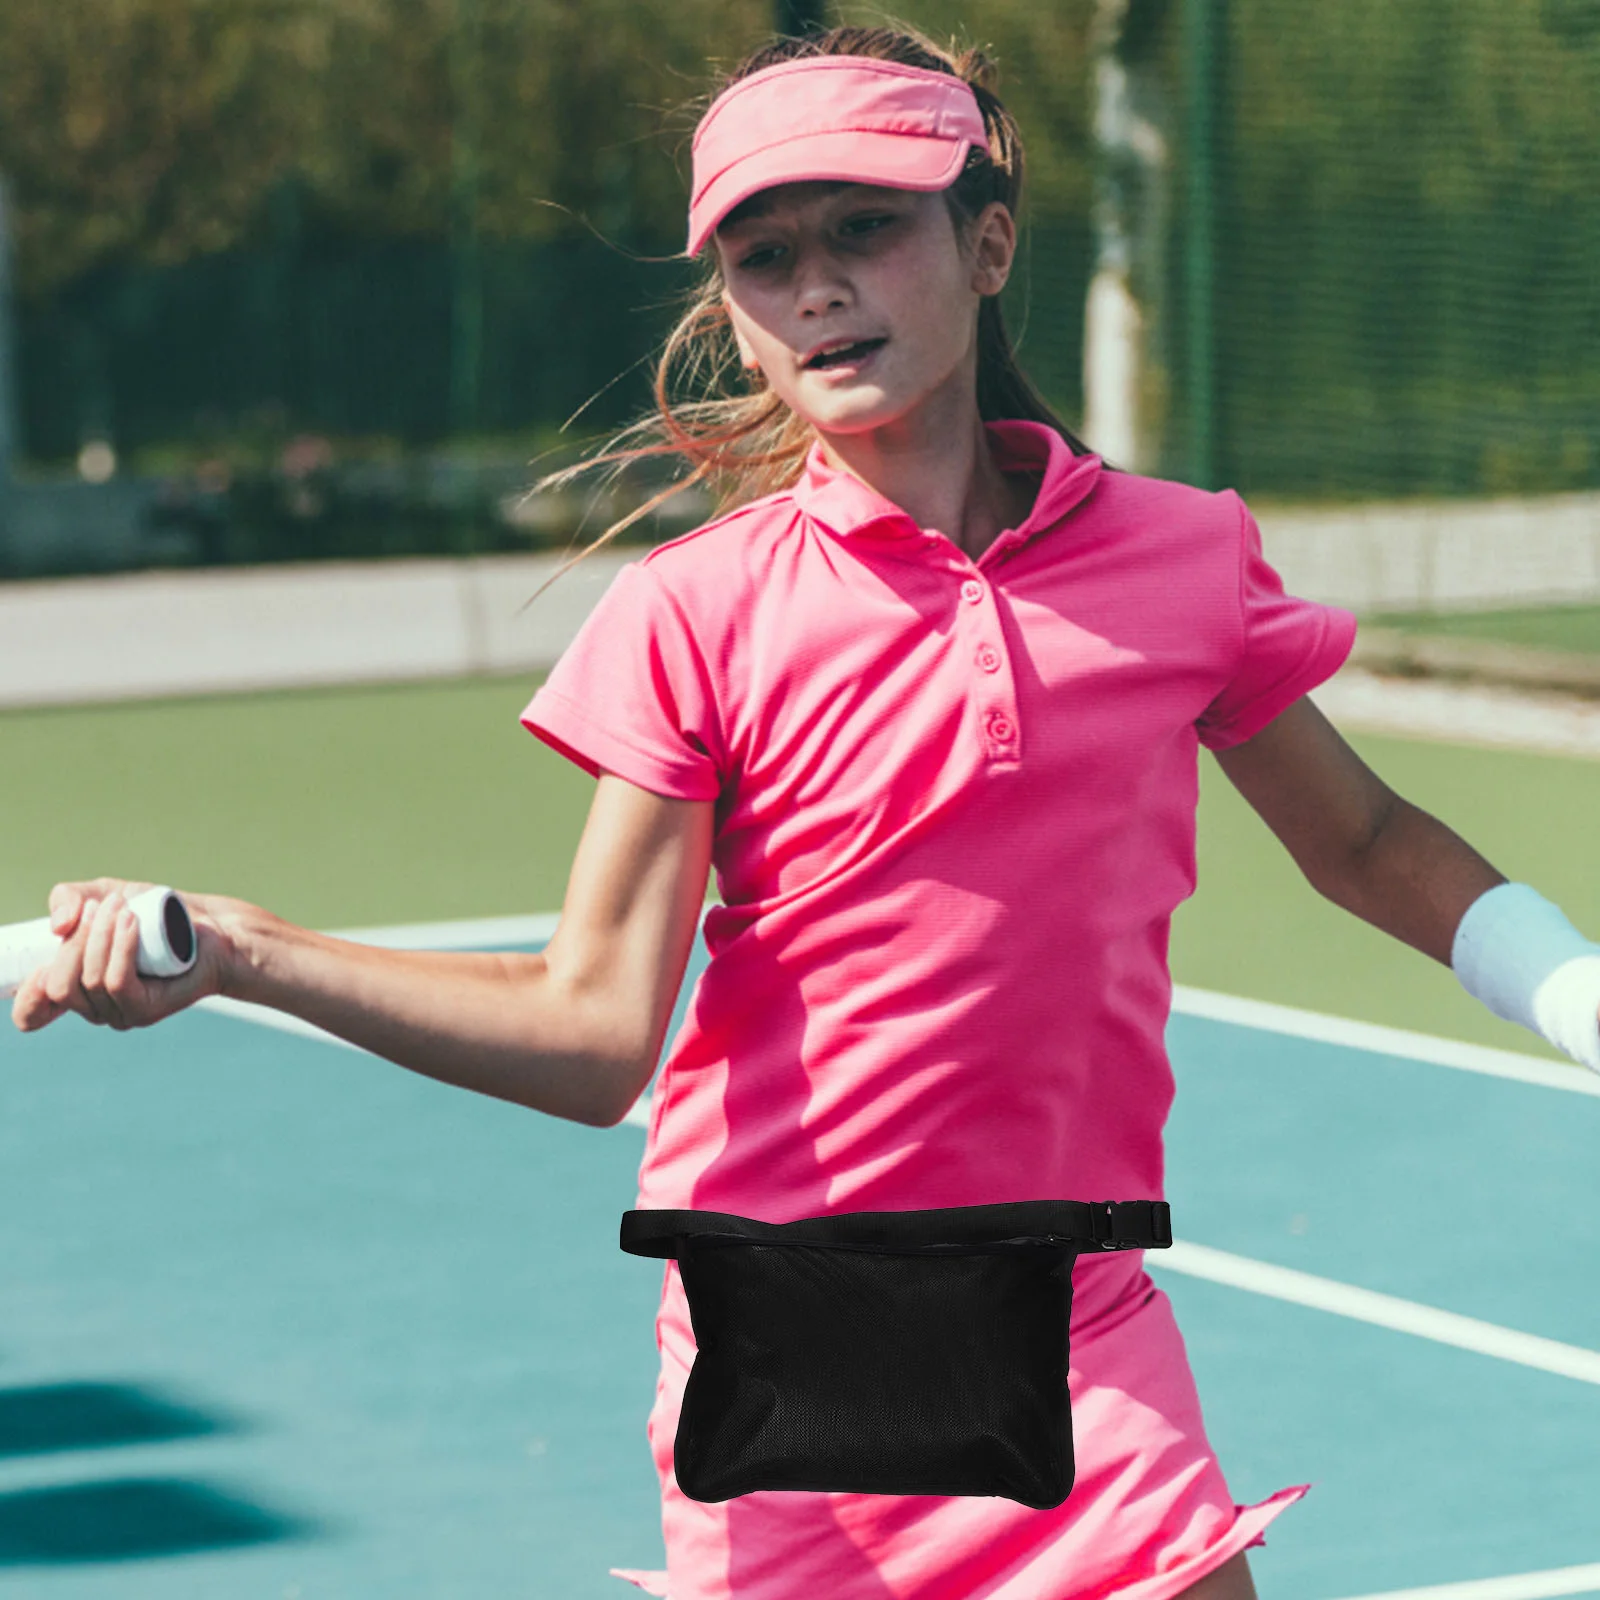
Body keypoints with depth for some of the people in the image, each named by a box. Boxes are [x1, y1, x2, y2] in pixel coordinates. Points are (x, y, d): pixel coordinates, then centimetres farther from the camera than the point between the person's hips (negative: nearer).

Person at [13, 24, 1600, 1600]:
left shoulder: (1182, 556, 0)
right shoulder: (696, 613, -7)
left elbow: (1369, 845, 16)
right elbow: (593, 1033, -12)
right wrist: (235, 949, -22)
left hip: (1082, 1362, 2)